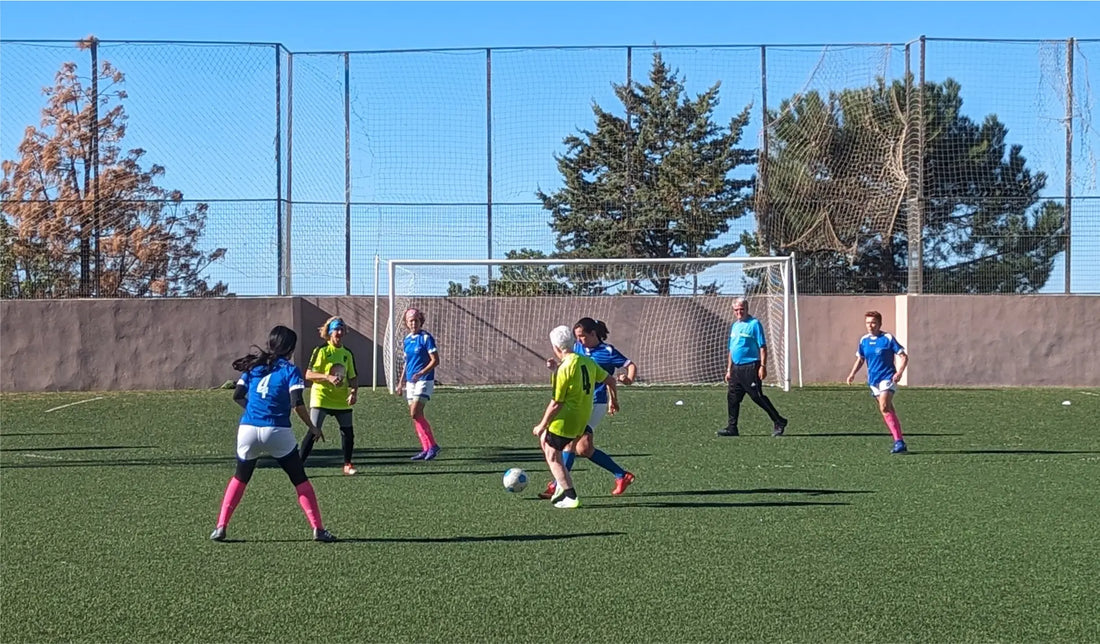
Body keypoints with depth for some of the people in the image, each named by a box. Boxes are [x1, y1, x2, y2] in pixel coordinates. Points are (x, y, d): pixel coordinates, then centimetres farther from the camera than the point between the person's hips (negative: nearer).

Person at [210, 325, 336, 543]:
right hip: (277, 432, -4)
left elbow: (237, 395, 9)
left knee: (240, 477, 21)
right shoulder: (289, 370, -3)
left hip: (248, 429, 4)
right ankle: (318, 529, 3)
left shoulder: (254, 366, 10)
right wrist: (312, 428, -2)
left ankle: (220, 527, 14)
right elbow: (297, 404, -12)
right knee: (300, 479, 7)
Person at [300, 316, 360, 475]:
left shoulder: (347, 353, 10)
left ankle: (347, 465, 23)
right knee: (313, 432, -12)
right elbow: (308, 375, -11)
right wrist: (328, 377, -24)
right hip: (321, 398, -5)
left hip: (342, 400, 5)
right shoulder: (321, 351, -6)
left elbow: (353, 377, 15)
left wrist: (354, 392, -3)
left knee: (348, 432, 6)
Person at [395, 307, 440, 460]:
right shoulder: (407, 339, 12)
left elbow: (435, 360, -13)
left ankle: (433, 445, -10)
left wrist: (421, 373, -23)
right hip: (410, 382, 8)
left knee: (415, 413, -17)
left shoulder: (426, 338, -9)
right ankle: (426, 449, 11)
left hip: (424, 380, -8)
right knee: (416, 415, 5)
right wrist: (401, 382, 20)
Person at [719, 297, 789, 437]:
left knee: (758, 397, -5)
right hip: (736, 367, 8)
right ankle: (732, 428, 9)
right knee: (732, 397, 4)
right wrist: (729, 369, 20)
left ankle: (779, 422, 6)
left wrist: (763, 366, -18)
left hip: (750, 367, -8)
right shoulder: (734, 326, 16)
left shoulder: (754, 324, -7)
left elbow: (763, 347, -11)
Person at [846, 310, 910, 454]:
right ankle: (899, 442, 15)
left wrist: (899, 372, -22)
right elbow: (860, 359, 21)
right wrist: (852, 374, 7)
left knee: (884, 407, -23)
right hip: (873, 381, 6)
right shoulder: (864, 340, 7)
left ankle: (899, 441, -22)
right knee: (888, 411, 9)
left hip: (887, 378, -6)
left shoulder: (888, 338, -9)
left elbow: (904, 357, -7)